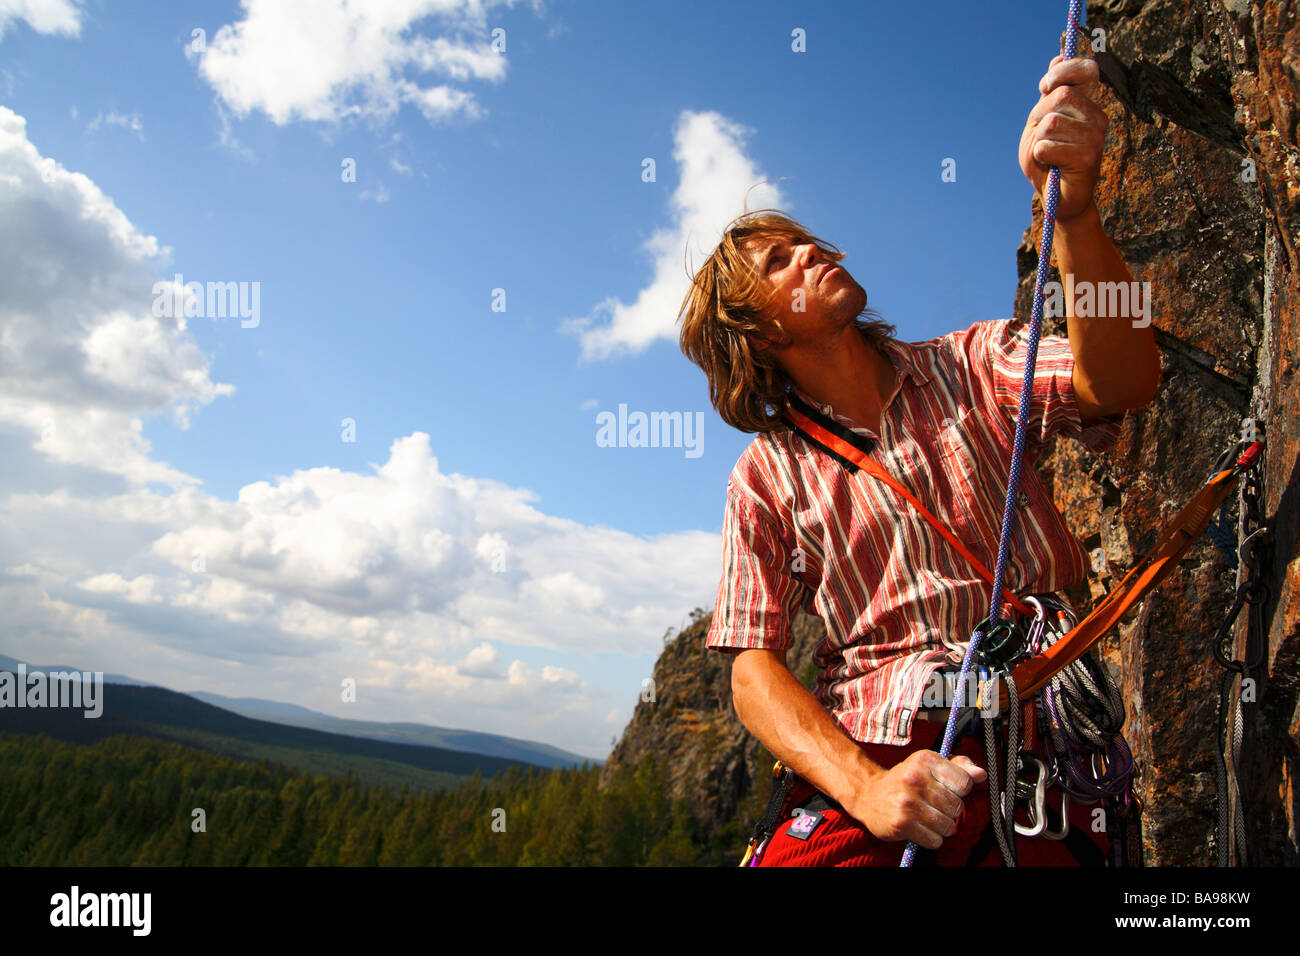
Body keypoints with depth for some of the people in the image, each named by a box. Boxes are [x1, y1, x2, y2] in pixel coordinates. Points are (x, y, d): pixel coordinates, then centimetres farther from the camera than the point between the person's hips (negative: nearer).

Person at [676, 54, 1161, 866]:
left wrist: (1073, 207, -27)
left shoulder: (971, 367, 8)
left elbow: (1122, 382, -11)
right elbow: (755, 671, 1)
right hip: (864, 756, -1)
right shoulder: (766, 477, 7)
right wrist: (864, 787, -16)